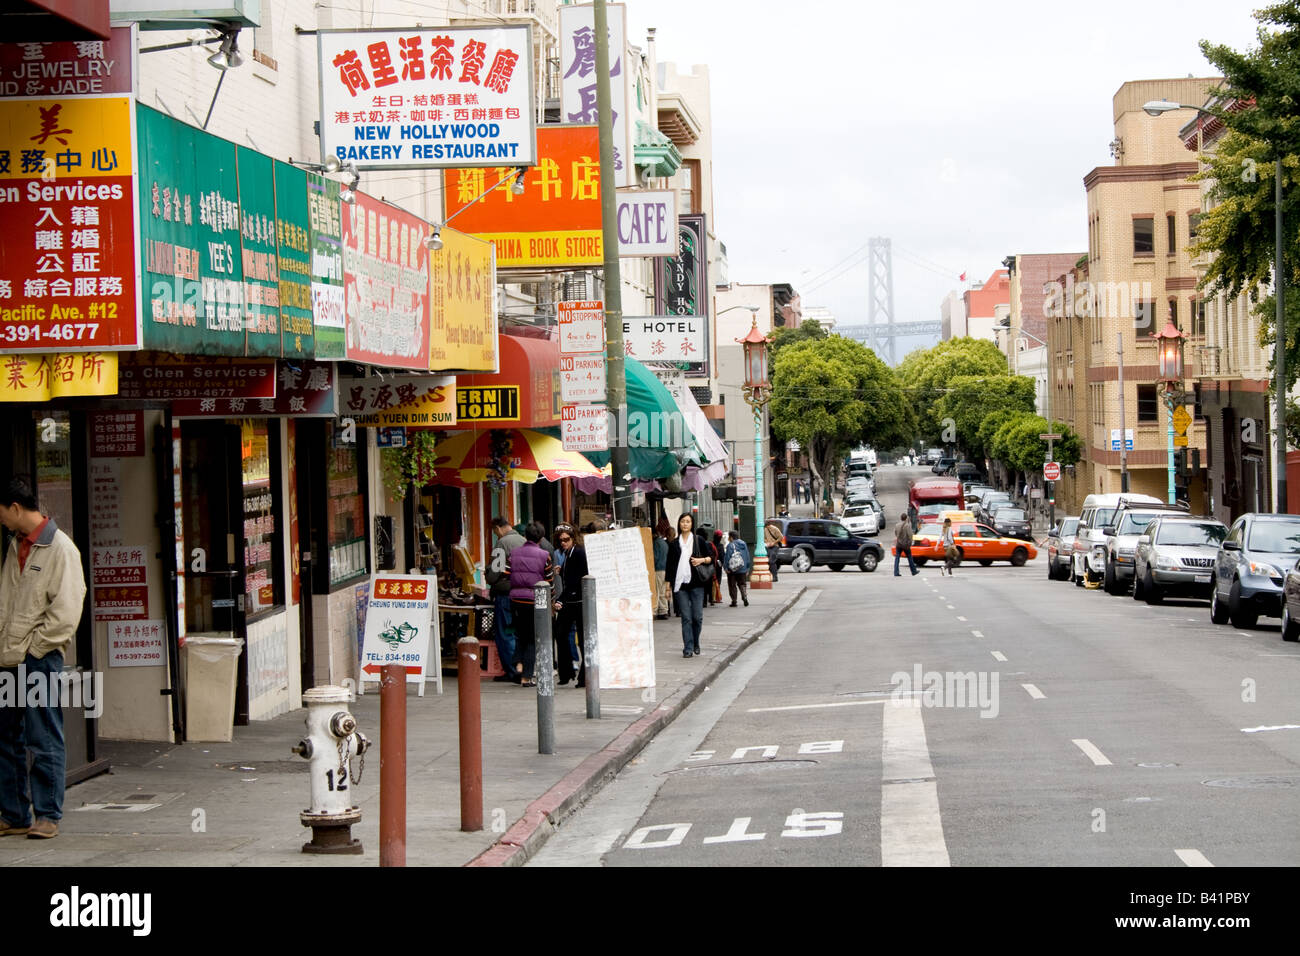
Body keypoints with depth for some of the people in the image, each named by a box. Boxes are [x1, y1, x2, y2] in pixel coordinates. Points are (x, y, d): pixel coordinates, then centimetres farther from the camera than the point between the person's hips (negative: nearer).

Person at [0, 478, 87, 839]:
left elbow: (65, 612, -14)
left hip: (40, 659, -8)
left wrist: (30, 648, -11)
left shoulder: (61, 549, -10)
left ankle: (48, 816, 2)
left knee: (43, 740, -4)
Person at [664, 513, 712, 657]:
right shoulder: (674, 544, 9)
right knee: (686, 617, -3)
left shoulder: (699, 540, 7)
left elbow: (710, 558, 11)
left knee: (697, 616, -1)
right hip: (680, 584, 1)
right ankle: (688, 648, 0)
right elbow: (669, 565, 10)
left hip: (696, 583, -1)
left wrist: (702, 560, -10)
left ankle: (695, 643, 20)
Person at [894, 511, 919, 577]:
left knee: (897, 558, 3)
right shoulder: (907, 526, -12)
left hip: (898, 544, 3)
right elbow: (909, 535, -13)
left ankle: (896, 573, -6)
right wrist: (910, 543, -5)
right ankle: (914, 571, 22)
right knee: (910, 558, 12)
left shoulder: (897, 525, 1)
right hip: (906, 544, -3)